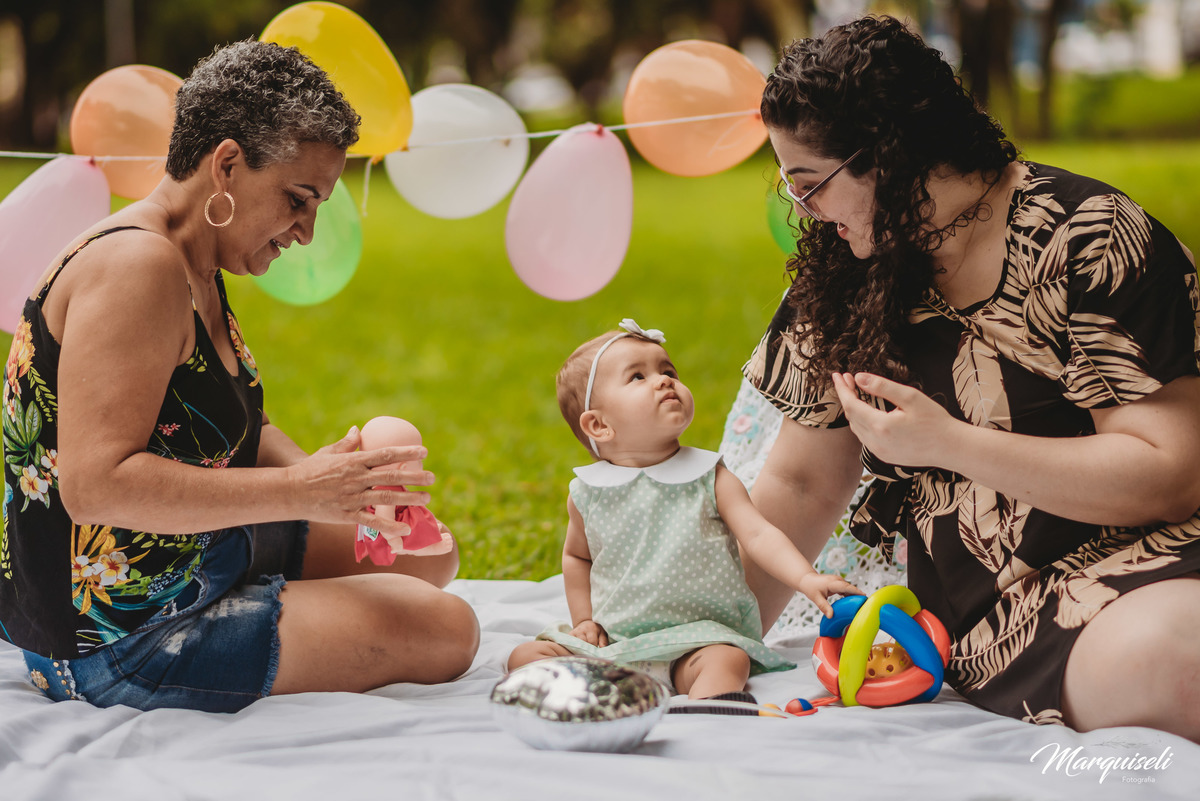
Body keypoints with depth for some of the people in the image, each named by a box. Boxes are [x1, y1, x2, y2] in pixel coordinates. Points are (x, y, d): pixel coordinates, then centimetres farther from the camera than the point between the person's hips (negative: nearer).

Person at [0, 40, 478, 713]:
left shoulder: (199, 270, 10)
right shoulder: (137, 266, -24)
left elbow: (238, 430, 13)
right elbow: (95, 485, -32)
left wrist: (332, 479, -9)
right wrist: (299, 491, -31)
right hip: (123, 640, -11)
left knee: (429, 558, 18)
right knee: (445, 630, -16)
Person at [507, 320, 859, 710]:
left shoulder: (709, 479, 1)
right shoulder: (588, 493, 6)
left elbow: (758, 534, -8)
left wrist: (806, 578, -25)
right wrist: (584, 620, 12)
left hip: (699, 633, -2)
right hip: (614, 640, 3)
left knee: (727, 660, -33)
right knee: (525, 656, -15)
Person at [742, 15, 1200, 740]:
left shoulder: (1088, 239, -9)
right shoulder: (851, 277, 9)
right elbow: (801, 486, 17)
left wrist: (946, 444, -17)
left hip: (1133, 569, -3)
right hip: (981, 638, 3)